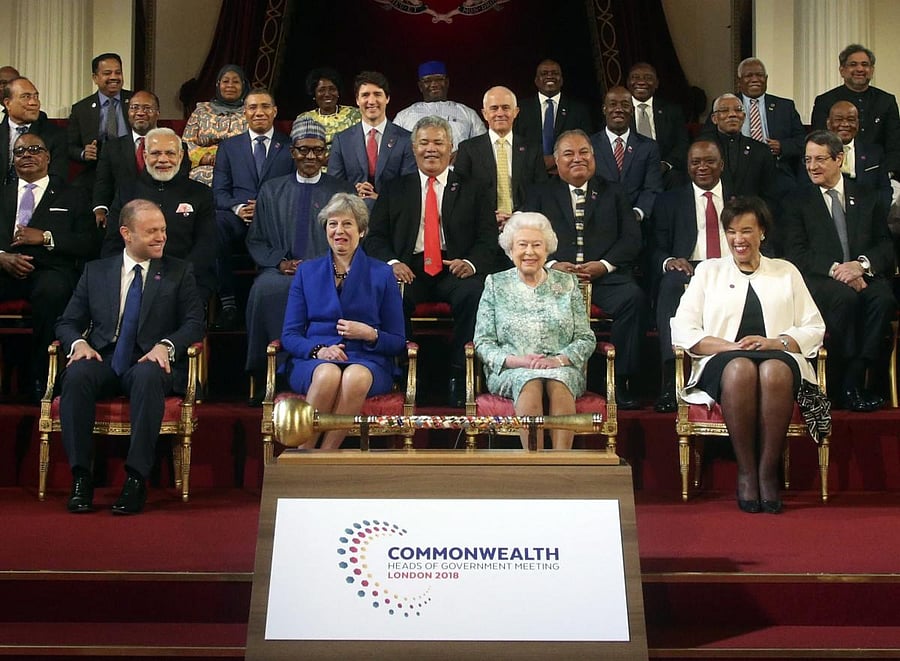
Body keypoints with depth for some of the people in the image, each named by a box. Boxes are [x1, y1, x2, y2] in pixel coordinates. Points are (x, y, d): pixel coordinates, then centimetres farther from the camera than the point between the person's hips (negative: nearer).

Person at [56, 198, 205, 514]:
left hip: (150, 361, -2)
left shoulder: (179, 272, 14)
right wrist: (78, 343, -8)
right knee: (76, 376, -32)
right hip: (103, 359, 2)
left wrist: (166, 345, -15)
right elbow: (67, 322, 16)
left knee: (148, 378, -38)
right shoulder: (95, 271, 18)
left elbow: (194, 322, 5)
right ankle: (81, 478, -28)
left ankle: (136, 479, -37)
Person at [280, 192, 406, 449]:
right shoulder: (307, 271, 17)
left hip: (367, 362, 0)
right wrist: (318, 350, -11)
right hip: (312, 360, 1)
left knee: (356, 377, -37)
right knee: (328, 374, -37)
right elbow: (289, 335, 10)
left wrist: (370, 334, -10)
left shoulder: (382, 274, 13)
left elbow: (398, 342, 11)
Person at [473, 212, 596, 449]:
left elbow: (586, 339, 8)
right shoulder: (496, 284, 11)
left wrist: (558, 360, -12)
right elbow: (483, 342, 5)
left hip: (562, 369, 1)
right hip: (510, 371, -1)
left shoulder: (567, 284, 13)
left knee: (558, 382, -33)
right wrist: (517, 360, -13)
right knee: (530, 382, -34)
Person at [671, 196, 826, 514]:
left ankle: (768, 472, -30)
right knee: (740, 368, -37)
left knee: (774, 370, -37)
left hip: (780, 358, 1)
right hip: (721, 362, 0)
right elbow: (682, 331, 7)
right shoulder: (708, 270, 21)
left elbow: (814, 329, 13)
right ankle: (745, 472, -29)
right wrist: (730, 346, -9)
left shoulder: (786, 272, 24)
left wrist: (776, 342, -7)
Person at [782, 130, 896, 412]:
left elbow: (886, 245, 10)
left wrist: (862, 264, -13)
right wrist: (833, 269, -14)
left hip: (863, 276, 2)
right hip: (818, 281, -2)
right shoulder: (798, 203, 14)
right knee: (845, 297, -36)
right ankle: (843, 377, -28)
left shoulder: (869, 198, 19)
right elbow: (795, 254, 2)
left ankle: (854, 381, -29)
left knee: (883, 298, -33)